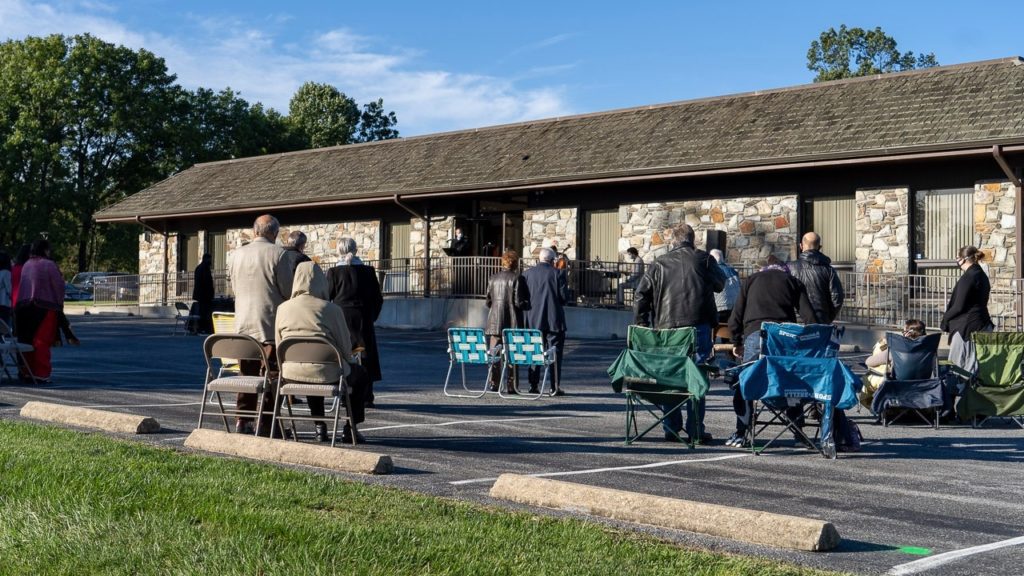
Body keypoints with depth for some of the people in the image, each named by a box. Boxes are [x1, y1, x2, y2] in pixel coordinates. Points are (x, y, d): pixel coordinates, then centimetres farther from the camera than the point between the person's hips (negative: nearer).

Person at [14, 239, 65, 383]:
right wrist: (59, 304, 5)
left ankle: (25, 372, 17)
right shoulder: (48, 265, -9)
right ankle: (41, 373, -5)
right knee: (42, 341, -3)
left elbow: (21, 286, 13)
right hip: (44, 307, -6)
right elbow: (59, 285, -8)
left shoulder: (26, 265, 11)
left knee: (26, 340, 12)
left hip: (23, 306, 6)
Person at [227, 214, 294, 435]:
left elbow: (234, 286, 16)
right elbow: (288, 291, -9)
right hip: (271, 324, -5)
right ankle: (265, 423, 0)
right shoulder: (278, 254, -9)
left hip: (243, 324, 5)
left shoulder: (236, 255, 6)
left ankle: (243, 421, 12)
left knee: (247, 374, 12)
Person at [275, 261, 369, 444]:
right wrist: (341, 361, 17)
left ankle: (319, 427, 34)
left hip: (292, 374, 4)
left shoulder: (282, 309, 2)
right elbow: (346, 350, -5)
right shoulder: (331, 309, -9)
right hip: (327, 374, -4)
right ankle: (350, 429, 21)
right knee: (360, 373, 26)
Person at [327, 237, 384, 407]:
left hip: (341, 320, -2)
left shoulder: (334, 272, -6)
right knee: (365, 358, 8)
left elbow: (327, 298, -3)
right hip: (363, 321, 2)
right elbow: (378, 299, 3)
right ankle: (366, 397, 8)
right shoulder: (368, 271, 1)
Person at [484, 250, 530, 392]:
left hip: (495, 321, 4)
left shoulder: (492, 278, 6)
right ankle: (512, 386, 4)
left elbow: (488, 302, 9)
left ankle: (494, 384, 8)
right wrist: (529, 305, 6)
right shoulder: (517, 279, -9)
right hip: (512, 322, -4)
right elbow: (519, 302, -13)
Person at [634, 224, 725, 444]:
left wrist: (643, 324, 10)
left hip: (667, 328, 2)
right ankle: (695, 430, 1)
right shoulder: (704, 259, 4)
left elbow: (640, 295, 4)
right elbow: (720, 284, 15)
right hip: (698, 326, -1)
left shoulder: (659, 263, 7)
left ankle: (671, 429, 11)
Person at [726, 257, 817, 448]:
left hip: (755, 334, -1)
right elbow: (809, 316, 11)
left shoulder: (751, 280, 23)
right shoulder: (792, 281, 22)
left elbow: (735, 318, 16)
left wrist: (737, 343, 26)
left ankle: (741, 433, -3)